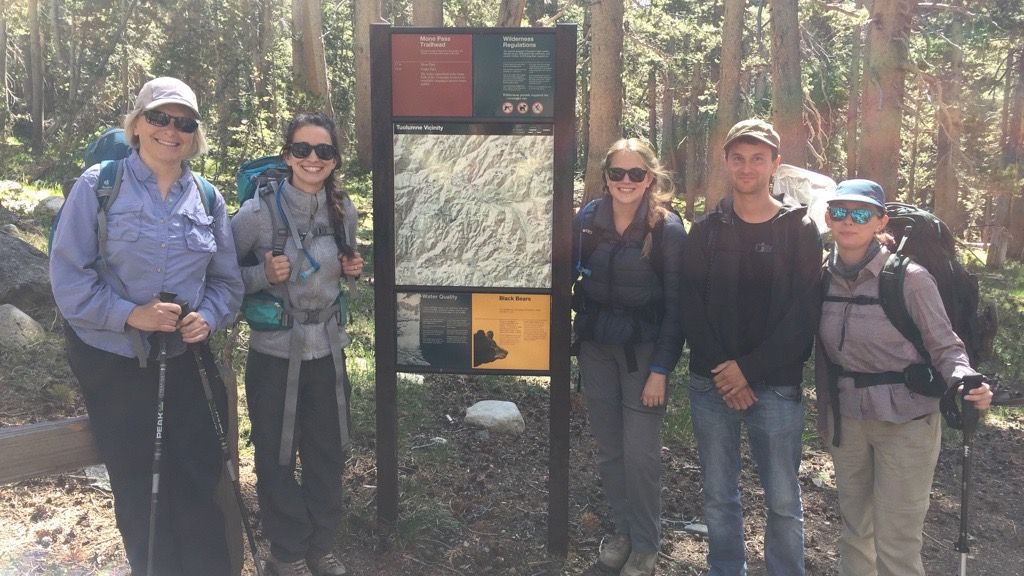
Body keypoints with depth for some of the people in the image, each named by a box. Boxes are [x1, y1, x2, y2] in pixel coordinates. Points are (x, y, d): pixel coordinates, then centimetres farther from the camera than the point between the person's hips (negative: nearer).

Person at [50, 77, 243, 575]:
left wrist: (208, 317, -11)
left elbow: (226, 279, 8)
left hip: (187, 357, 3)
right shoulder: (98, 186, -7)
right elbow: (68, 272, -9)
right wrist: (129, 314, -21)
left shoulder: (207, 198, 4)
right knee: (136, 483, 10)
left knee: (200, 476, 8)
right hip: (112, 359, -2)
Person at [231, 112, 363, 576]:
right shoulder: (258, 212, -15)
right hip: (275, 353, -4)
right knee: (277, 457, 9)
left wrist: (353, 269, -4)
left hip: (328, 350, 4)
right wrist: (265, 275, -23)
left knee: (327, 452, 15)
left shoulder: (343, 211, 0)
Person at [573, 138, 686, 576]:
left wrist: (660, 370, -12)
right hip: (595, 347, 4)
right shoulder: (587, 219, 0)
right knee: (608, 448, 12)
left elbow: (676, 305, -10)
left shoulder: (667, 229, -10)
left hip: (644, 350, -3)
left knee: (640, 452, 0)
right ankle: (621, 529, 32)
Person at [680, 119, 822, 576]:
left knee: (783, 502, 5)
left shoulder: (799, 229, 0)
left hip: (776, 386, -2)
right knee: (718, 496, 11)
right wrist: (722, 371, -10)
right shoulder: (707, 230, 6)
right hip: (712, 384, 2)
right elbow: (691, 307, 1)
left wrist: (750, 369, -13)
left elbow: (803, 312, -6)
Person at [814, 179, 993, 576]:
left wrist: (966, 381, -28)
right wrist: (824, 416, 13)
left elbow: (945, 347, -9)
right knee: (854, 531, 19)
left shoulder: (909, 278, -16)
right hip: (847, 420, 5)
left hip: (905, 423, -4)